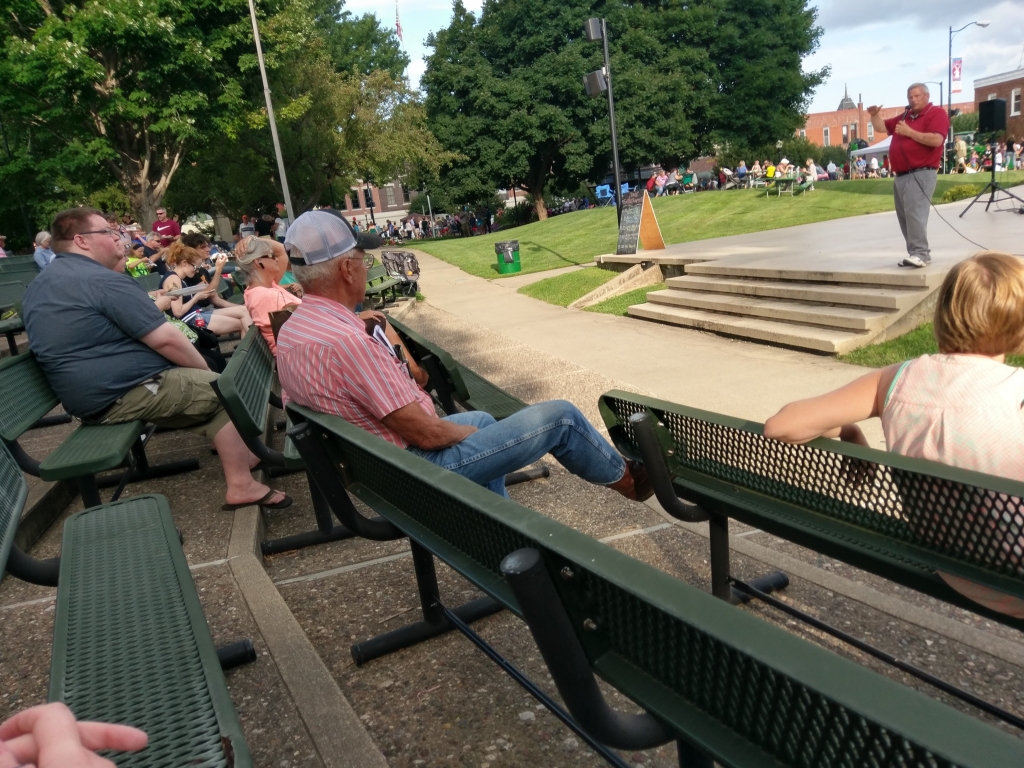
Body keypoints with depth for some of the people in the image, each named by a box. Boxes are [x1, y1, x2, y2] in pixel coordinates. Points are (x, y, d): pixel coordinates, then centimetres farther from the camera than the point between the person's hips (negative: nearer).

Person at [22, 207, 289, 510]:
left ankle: (236, 453, 24)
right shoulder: (104, 280, -19)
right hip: (121, 394, -10)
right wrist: (205, 368, -3)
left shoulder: (39, 285, 12)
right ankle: (242, 485, -7)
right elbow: (166, 339, -21)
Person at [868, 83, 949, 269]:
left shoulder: (937, 113, -2)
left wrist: (909, 132, -16)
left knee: (915, 212, -20)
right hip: (901, 175, 9)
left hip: (921, 174, -9)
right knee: (904, 216, 8)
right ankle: (915, 253, 13)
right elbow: (881, 127, 26)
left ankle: (921, 254, -22)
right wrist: (874, 115, 6)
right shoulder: (904, 116, 21)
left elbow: (936, 140, -17)